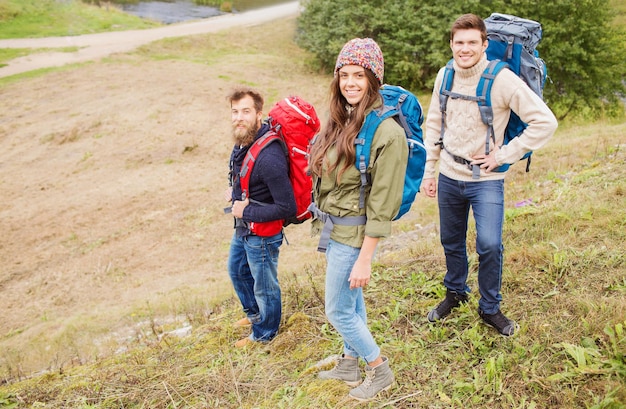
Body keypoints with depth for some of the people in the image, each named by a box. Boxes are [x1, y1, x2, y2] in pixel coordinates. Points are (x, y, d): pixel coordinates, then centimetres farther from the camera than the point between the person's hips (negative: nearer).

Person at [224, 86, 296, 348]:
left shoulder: (269, 158, -33)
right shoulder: (243, 141, -6)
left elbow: (287, 208, -30)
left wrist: (246, 212, -21)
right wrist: (233, 189, -2)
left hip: (262, 233, -9)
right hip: (242, 227, 9)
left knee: (264, 286, 14)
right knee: (237, 270, 30)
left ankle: (264, 333, 40)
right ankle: (254, 313, 55)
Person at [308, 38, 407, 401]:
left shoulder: (387, 132, -23)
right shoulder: (342, 120, 1)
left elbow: (381, 205, -21)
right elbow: (326, 175, 8)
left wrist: (365, 259, -18)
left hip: (353, 233, -7)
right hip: (333, 227, 8)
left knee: (338, 310, 6)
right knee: (352, 300, 22)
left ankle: (381, 372, 27)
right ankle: (350, 365, 42)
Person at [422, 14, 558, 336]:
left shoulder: (502, 79, -16)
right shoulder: (445, 76, -1)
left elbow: (545, 122, -16)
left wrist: (504, 155, -15)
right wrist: (429, 170, 9)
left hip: (486, 180, -4)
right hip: (449, 176, 4)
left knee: (489, 244, -12)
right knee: (451, 242, 16)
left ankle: (490, 308, 12)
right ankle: (455, 292, 41)